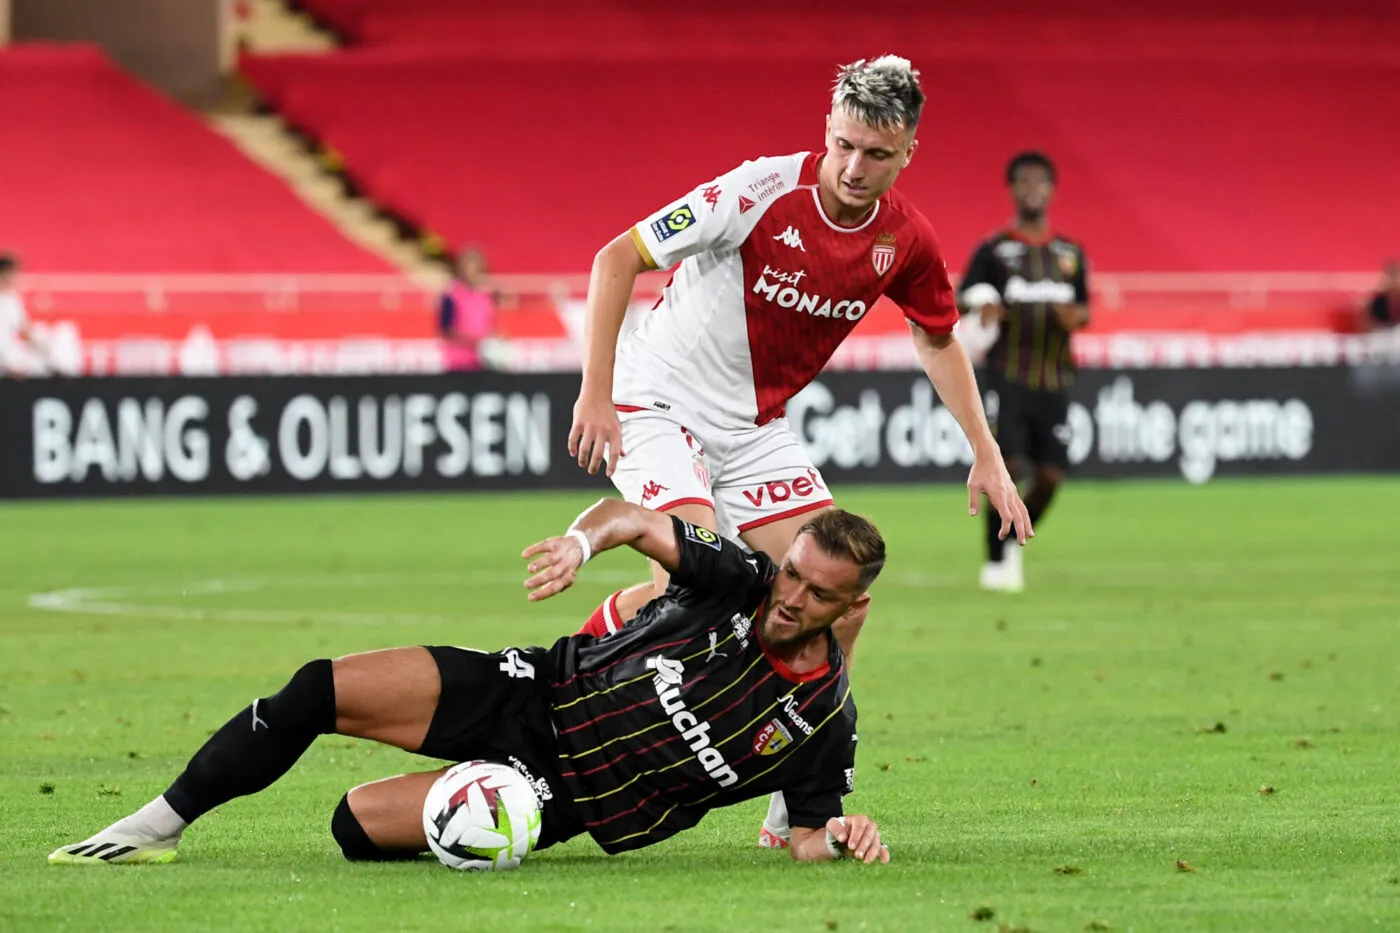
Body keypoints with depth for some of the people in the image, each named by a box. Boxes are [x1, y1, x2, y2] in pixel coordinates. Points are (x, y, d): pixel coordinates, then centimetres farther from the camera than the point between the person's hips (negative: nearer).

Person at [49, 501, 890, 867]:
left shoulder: (824, 721, -11)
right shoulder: (740, 579, -9)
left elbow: (810, 836, -4)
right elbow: (639, 520, -15)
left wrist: (841, 837, -29)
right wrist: (586, 537, -39)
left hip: (563, 794, -2)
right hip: (531, 691, 3)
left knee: (362, 823, -23)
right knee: (320, 690, -11)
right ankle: (159, 826, 6)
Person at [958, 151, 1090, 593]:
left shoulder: (1071, 253, 14)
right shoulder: (993, 250, 4)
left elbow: (1084, 307, 19)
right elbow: (964, 296, 1)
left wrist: (1076, 316, -5)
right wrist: (981, 308, -23)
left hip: (1054, 379, 4)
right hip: (1007, 375, -3)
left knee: (1050, 475, -1)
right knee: (1006, 465, -15)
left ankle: (1015, 544, 24)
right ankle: (996, 561, -3)